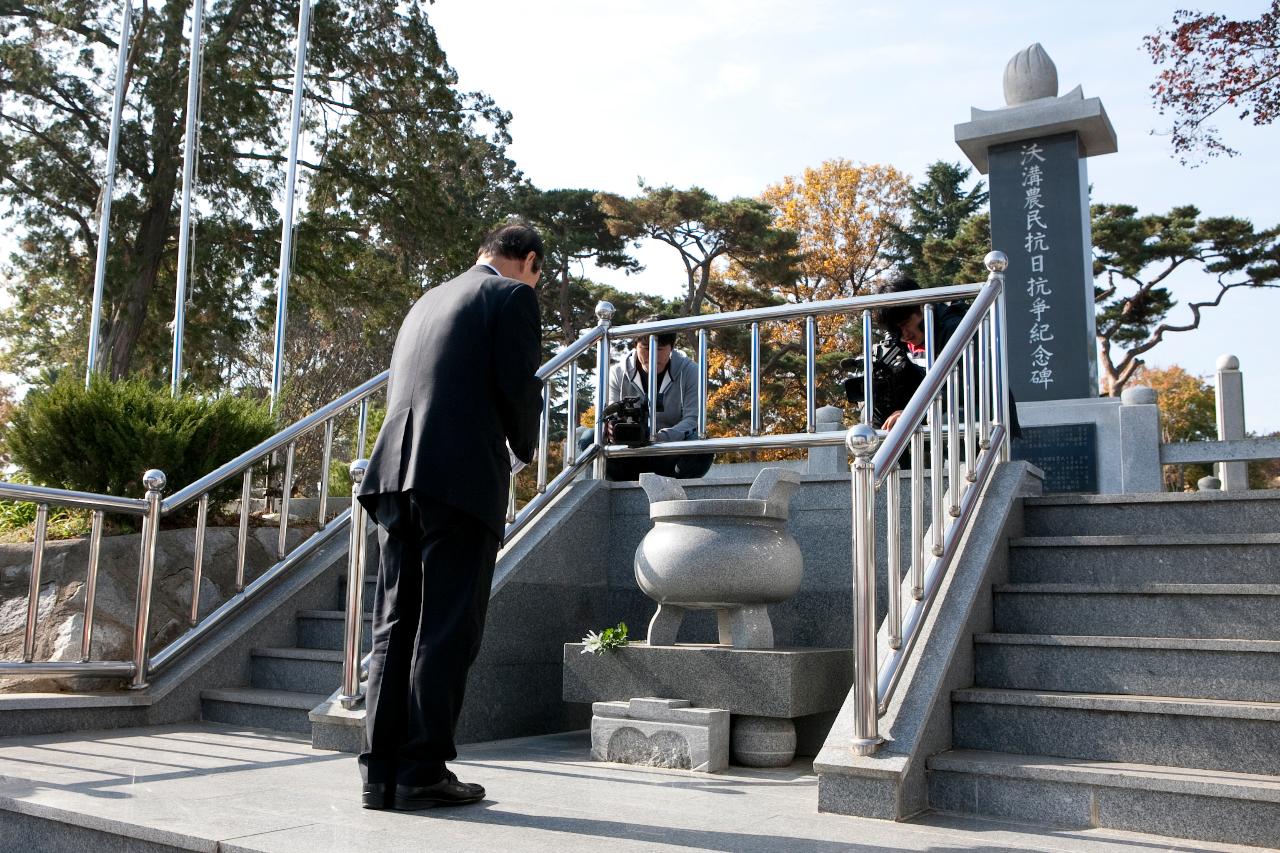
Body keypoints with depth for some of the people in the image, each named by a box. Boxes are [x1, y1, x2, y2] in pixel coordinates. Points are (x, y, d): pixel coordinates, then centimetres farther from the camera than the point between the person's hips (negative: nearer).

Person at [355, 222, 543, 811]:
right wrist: (524, 447, 10)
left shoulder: (428, 300, 25)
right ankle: (423, 772, 1)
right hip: (462, 476, -7)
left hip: (395, 473, 7)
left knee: (395, 626, 8)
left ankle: (381, 773, 11)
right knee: (447, 629, -2)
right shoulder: (512, 296, 3)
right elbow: (518, 386, -8)